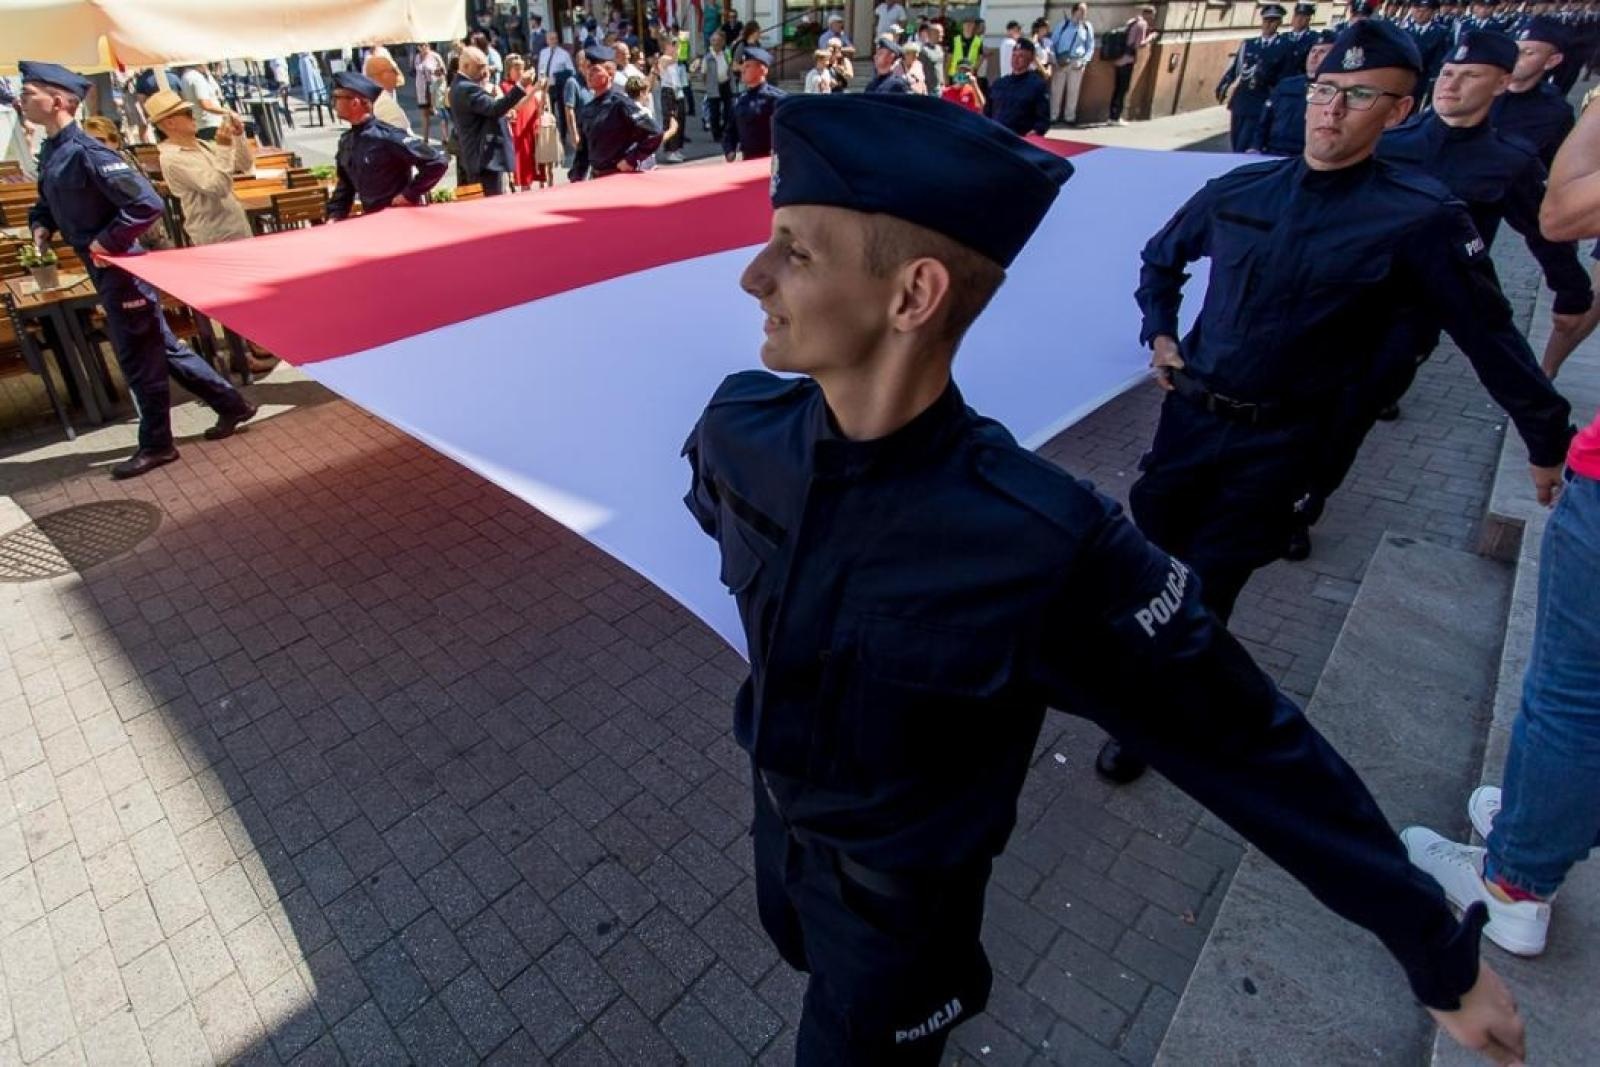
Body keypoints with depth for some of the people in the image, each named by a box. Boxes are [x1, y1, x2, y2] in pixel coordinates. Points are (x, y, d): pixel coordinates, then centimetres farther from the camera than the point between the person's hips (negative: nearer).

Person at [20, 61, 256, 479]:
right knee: (162, 348, 14)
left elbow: (147, 204, -24)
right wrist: (40, 227, 4)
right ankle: (231, 404, 23)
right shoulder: (49, 153, 10)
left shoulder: (86, 152, -18)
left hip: (121, 271, -9)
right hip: (105, 273, 9)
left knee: (139, 359, 0)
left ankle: (156, 445, 12)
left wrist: (107, 242, -19)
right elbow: (46, 203, 25)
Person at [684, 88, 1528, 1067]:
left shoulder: (1045, 548, -39)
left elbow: (1249, 745, -24)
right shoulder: (738, 430, -23)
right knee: (802, 953, 36)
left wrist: (1437, 950, -11)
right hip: (776, 815, 6)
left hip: (897, 893, -5)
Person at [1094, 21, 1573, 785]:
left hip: (1276, 443, -4)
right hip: (1189, 412, 4)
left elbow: (1489, 336, -4)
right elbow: (1160, 259, 19)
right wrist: (1159, 334, 6)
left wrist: (1548, 441, 3)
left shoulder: (1420, 219, -10)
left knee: (1205, 589, 3)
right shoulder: (1239, 191, 1)